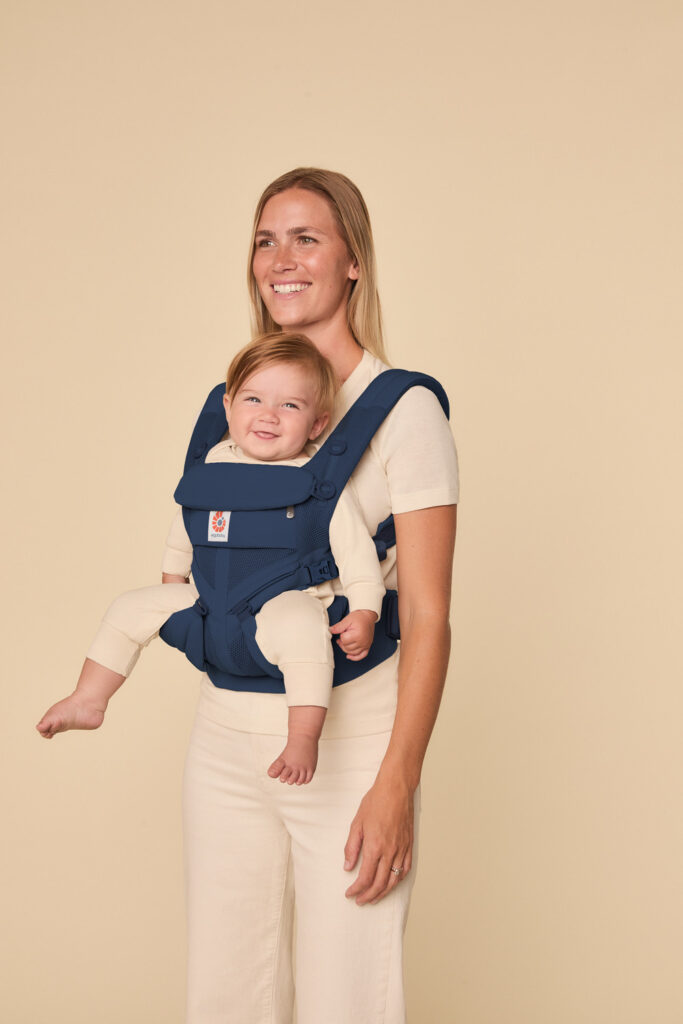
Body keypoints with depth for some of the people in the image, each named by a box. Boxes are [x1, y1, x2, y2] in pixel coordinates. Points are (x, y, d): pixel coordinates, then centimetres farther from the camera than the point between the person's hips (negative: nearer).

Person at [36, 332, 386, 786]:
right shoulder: (217, 463, 5)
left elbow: (357, 551, -12)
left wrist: (363, 612, -20)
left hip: (288, 601, -6)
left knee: (302, 625, -40)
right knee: (132, 606, 5)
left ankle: (304, 736, -36)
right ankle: (88, 701, 16)